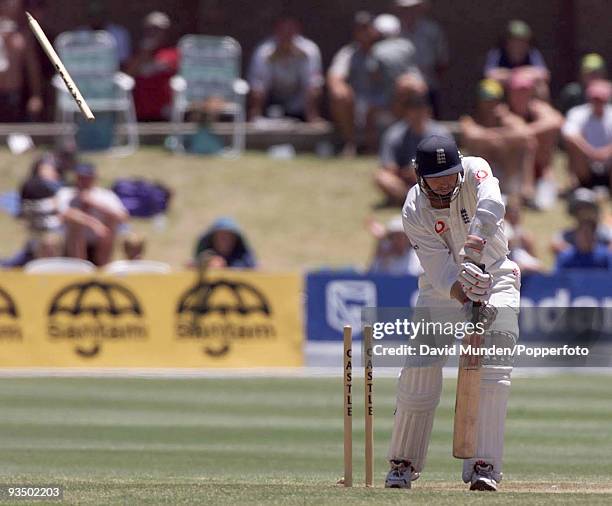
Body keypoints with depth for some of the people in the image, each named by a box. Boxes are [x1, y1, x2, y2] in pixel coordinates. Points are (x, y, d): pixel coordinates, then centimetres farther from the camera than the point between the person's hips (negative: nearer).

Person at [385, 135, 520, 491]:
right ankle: (404, 463, 12)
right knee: (420, 371, -5)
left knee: (492, 372, -17)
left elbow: (491, 205, -41)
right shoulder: (415, 211, -18)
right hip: (443, 286, 1)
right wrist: (465, 295, -45)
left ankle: (485, 465, -19)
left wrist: (473, 251, -56)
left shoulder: (474, 171, -18)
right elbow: (440, 267, -25)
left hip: (494, 275, -1)